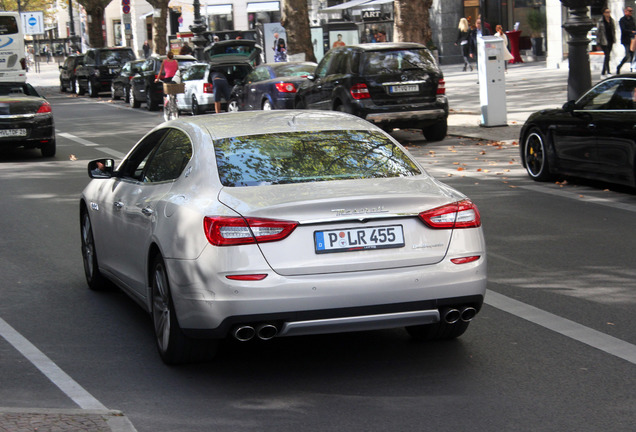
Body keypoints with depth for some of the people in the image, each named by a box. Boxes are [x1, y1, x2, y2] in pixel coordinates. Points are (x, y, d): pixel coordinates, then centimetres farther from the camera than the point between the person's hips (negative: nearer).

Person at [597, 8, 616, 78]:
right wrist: (598, 43, -9)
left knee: (607, 56, 10)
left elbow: (613, 30, 16)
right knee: (607, 56, -13)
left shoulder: (611, 20, 8)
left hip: (610, 41, 6)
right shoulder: (600, 21, -9)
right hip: (604, 42, -6)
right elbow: (598, 32, -7)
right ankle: (608, 72, -13)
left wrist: (614, 40, 10)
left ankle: (603, 73, 19)